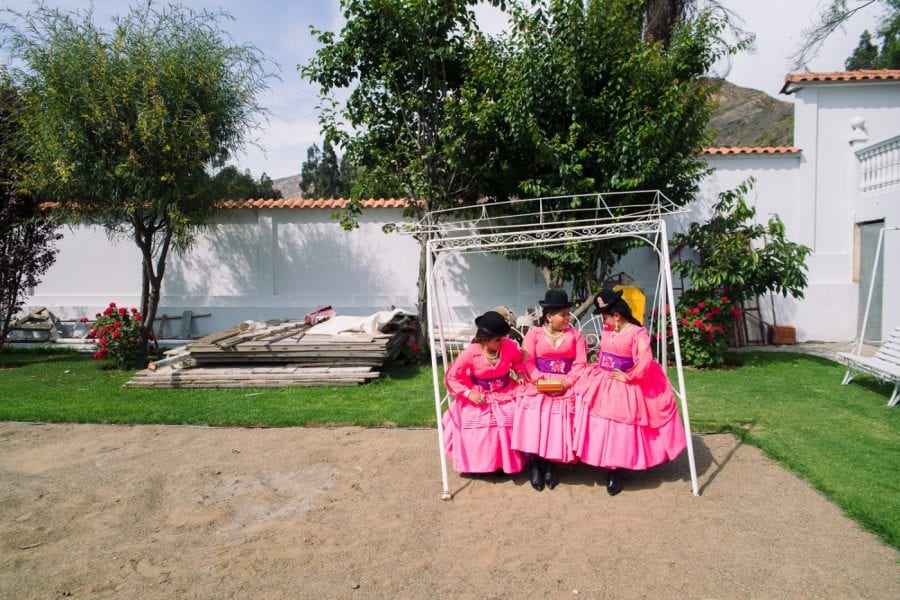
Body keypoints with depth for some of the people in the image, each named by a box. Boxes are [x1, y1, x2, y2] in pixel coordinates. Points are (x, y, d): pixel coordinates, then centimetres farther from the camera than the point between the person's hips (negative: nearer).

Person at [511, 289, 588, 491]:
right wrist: (539, 380, -20)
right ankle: (535, 465, -7)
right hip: (539, 386, -1)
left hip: (565, 386, 1)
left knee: (559, 419, -20)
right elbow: (528, 361, -3)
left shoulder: (575, 334, 11)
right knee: (534, 416, -23)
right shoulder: (534, 333, 7)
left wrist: (567, 382, -14)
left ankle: (550, 465, -1)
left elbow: (580, 363, 1)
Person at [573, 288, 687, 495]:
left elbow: (646, 360, -23)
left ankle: (615, 472, 10)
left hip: (623, 388, -6)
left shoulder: (637, 333, -13)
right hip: (602, 384, 6)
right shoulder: (606, 331, 8)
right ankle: (609, 467, 16)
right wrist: (597, 370, 5)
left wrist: (628, 377, -18)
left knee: (619, 428, -2)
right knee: (602, 426, 3)